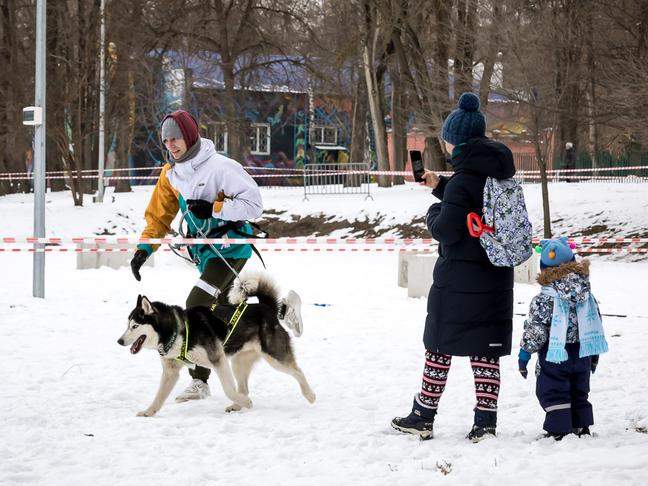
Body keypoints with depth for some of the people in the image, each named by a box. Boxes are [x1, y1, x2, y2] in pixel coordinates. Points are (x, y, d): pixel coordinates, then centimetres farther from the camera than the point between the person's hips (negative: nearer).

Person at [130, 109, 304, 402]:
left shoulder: (220, 167, -19)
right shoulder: (171, 174, 4)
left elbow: (254, 204, -19)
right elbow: (159, 215, 11)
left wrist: (213, 209, -27)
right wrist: (144, 248, -2)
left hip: (230, 246, -8)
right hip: (204, 252, 8)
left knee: (196, 304, -23)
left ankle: (199, 380, -17)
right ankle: (285, 308, 43)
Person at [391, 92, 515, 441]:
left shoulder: (463, 180, -17)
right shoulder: (501, 173, 7)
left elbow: (446, 230, -18)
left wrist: (433, 213, 2)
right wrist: (441, 188, 19)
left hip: (458, 279, -7)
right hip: (496, 278, 7)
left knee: (440, 346, 4)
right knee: (485, 351, 7)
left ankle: (423, 417, 12)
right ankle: (485, 422, 4)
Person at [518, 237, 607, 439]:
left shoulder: (544, 298, -16)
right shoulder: (586, 292, 3)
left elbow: (536, 329, -16)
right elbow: (595, 323, 11)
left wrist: (525, 352, -3)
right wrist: (593, 354, 21)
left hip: (556, 354, -6)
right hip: (582, 353, 6)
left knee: (553, 393, 2)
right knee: (579, 392, 18)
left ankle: (559, 431, -1)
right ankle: (582, 428, 22)